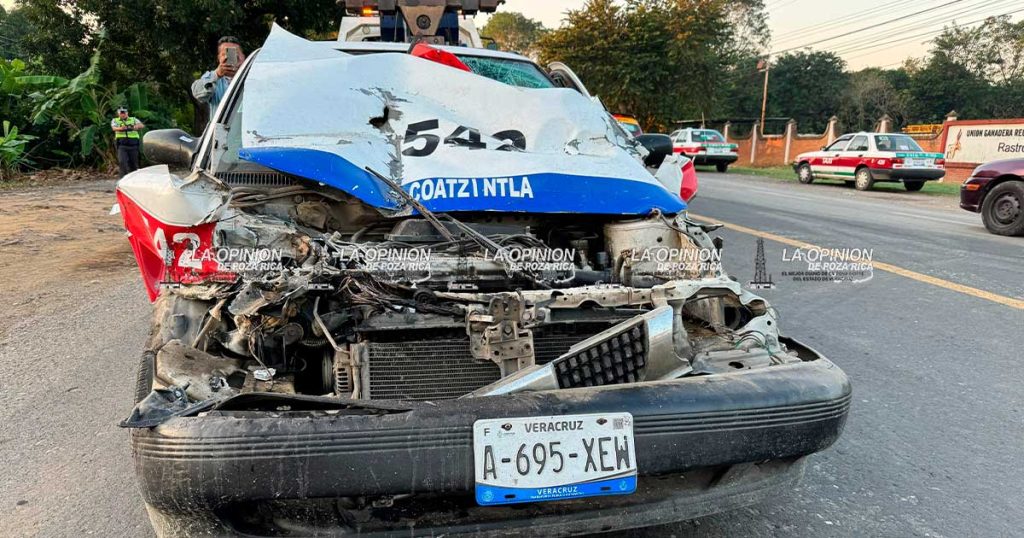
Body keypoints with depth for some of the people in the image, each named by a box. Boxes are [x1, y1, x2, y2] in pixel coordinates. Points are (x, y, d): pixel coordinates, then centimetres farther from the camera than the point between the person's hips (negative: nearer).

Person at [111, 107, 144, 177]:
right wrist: (121, 128, -31)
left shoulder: (134, 120, 14)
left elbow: (142, 125, -4)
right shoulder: (115, 120, 13)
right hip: (122, 145, -1)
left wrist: (136, 126, -28)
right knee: (122, 162, -18)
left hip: (133, 145, 1)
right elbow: (114, 128, -8)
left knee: (133, 164, 5)